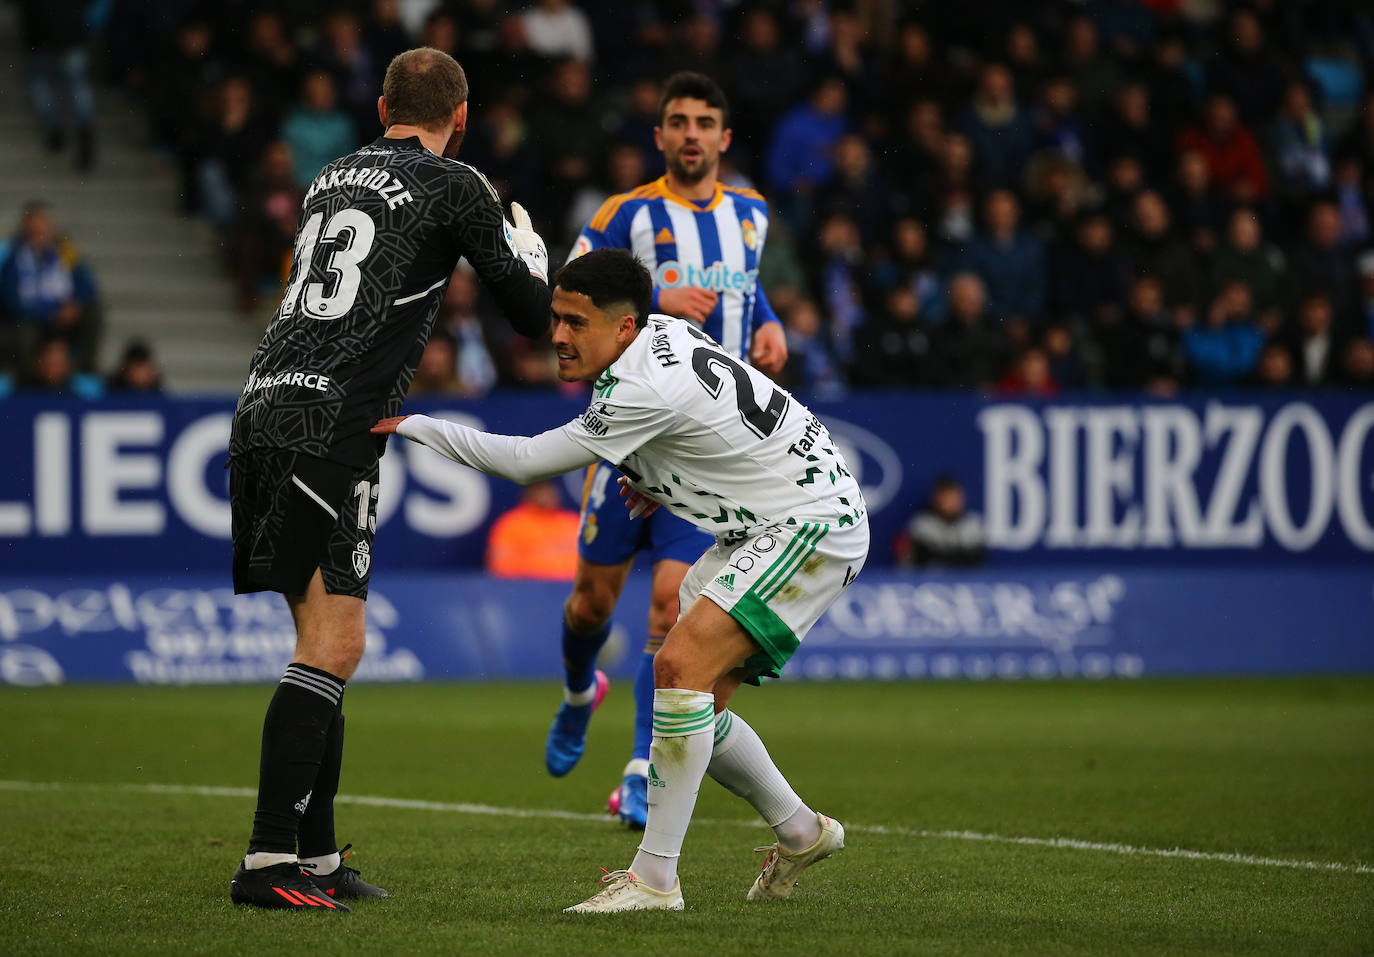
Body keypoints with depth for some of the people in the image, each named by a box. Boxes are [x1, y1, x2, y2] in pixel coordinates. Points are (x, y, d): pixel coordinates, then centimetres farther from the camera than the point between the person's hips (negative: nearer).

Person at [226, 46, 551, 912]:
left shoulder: (332, 179, 20)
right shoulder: (455, 186, 0)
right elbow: (535, 315, 6)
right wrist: (527, 243, 26)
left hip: (264, 410, 8)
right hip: (329, 426, -8)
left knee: (327, 644, 14)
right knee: (332, 647, -9)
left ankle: (318, 858, 15)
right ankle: (270, 863, -16)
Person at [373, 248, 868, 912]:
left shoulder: (649, 390, -27)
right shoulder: (661, 332, 2)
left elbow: (526, 462, -20)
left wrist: (411, 426, -15)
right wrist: (660, 478, 12)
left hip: (813, 525, -11)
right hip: (755, 528, 11)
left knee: (681, 665, -24)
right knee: (695, 706, 9)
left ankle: (655, 877, -23)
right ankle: (799, 833, 29)